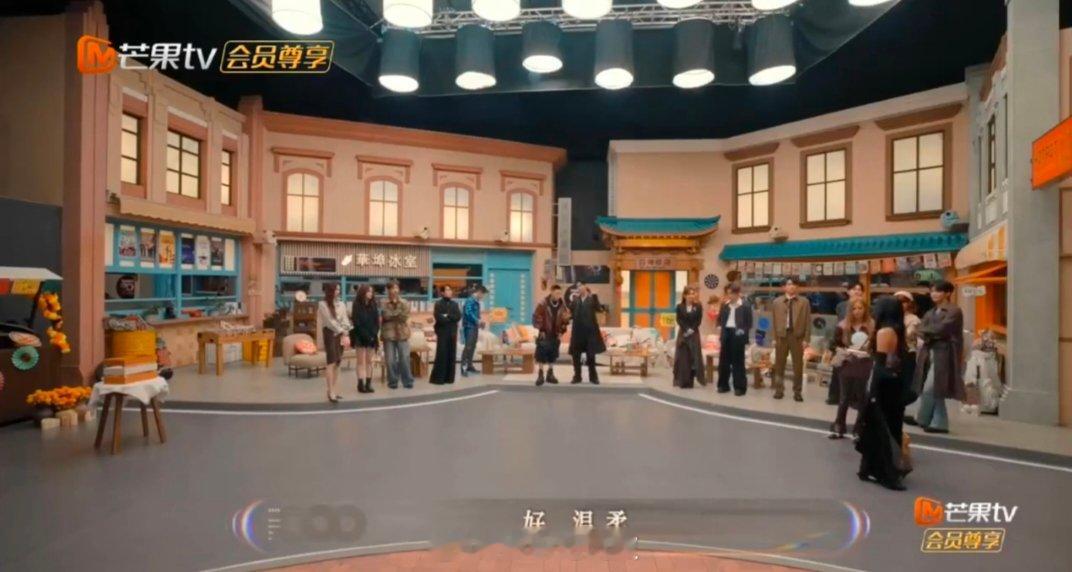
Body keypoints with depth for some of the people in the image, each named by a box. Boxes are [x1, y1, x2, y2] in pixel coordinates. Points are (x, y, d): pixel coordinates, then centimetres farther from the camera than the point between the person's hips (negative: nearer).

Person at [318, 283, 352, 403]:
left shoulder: (341, 304, 14)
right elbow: (329, 321, -9)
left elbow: (345, 319, 7)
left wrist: (345, 331, -10)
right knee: (331, 362, -12)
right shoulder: (323, 304, -3)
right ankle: (331, 392, -14)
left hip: (341, 334, 6)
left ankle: (332, 390, 11)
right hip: (330, 333, -6)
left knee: (337, 362, 5)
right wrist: (341, 330, -10)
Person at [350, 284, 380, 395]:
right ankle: (361, 384, -1)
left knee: (369, 361, 5)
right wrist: (366, 335, -15)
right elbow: (356, 322, -10)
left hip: (372, 336, 4)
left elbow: (377, 320, 6)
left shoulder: (373, 305, 9)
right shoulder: (357, 305, -5)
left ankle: (368, 384, 8)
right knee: (361, 361, -2)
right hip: (360, 337, -4)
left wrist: (374, 334, -8)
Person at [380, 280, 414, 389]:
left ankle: (407, 381, 9)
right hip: (389, 334, -1)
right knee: (390, 360, 2)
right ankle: (393, 382, 13)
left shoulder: (404, 303, 8)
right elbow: (385, 316, -12)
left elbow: (405, 317, -5)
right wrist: (398, 315, -6)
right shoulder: (384, 303, 2)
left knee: (405, 359, 1)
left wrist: (392, 315, -7)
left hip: (402, 333, 1)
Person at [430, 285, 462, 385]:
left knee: (452, 355, 5)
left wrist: (447, 316, -12)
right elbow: (439, 318, -15)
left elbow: (459, 317, -1)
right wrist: (451, 318, -7)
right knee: (441, 355, -6)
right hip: (442, 333, -5)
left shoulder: (454, 304, 12)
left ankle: (449, 377, 13)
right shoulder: (438, 304, -3)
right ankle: (437, 378, 0)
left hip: (453, 333, 5)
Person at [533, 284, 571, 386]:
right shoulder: (543, 303, -11)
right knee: (541, 354, -7)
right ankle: (540, 375, 0)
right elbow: (536, 317, -10)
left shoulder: (562, 305, 2)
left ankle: (550, 374, 22)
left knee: (553, 355, 10)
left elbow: (565, 318, 11)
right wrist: (541, 330, -11)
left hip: (555, 335, 4)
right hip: (544, 334, -4)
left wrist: (562, 331, 4)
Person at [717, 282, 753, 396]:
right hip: (726, 334, 5)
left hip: (737, 335, -5)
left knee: (738, 362, 1)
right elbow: (720, 319, 18)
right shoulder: (725, 305, 9)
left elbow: (749, 324, -3)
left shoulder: (746, 306, -5)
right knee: (724, 360, 9)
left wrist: (743, 331, -17)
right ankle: (723, 385, 19)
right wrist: (720, 328, 1)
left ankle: (740, 387, 9)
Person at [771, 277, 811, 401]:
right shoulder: (777, 302, 6)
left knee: (798, 365, 5)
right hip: (781, 336, 1)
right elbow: (774, 321, 6)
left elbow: (808, 321, 0)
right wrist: (774, 338, 1)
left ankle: (797, 392, 16)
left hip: (797, 336, -1)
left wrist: (806, 339, -6)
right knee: (779, 364, 7)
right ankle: (779, 390, 19)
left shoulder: (804, 302, 3)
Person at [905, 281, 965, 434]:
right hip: (930, 352, 8)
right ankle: (940, 423, 15)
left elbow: (940, 329, -19)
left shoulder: (954, 312, -8)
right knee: (935, 391, 10)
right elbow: (921, 329, 4)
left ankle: (922, 419, 7)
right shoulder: (931, 312, 16)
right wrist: (932, 334, -14)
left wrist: (928, 332, -2)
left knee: (930, 388, -7)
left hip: (943, 354, -8)